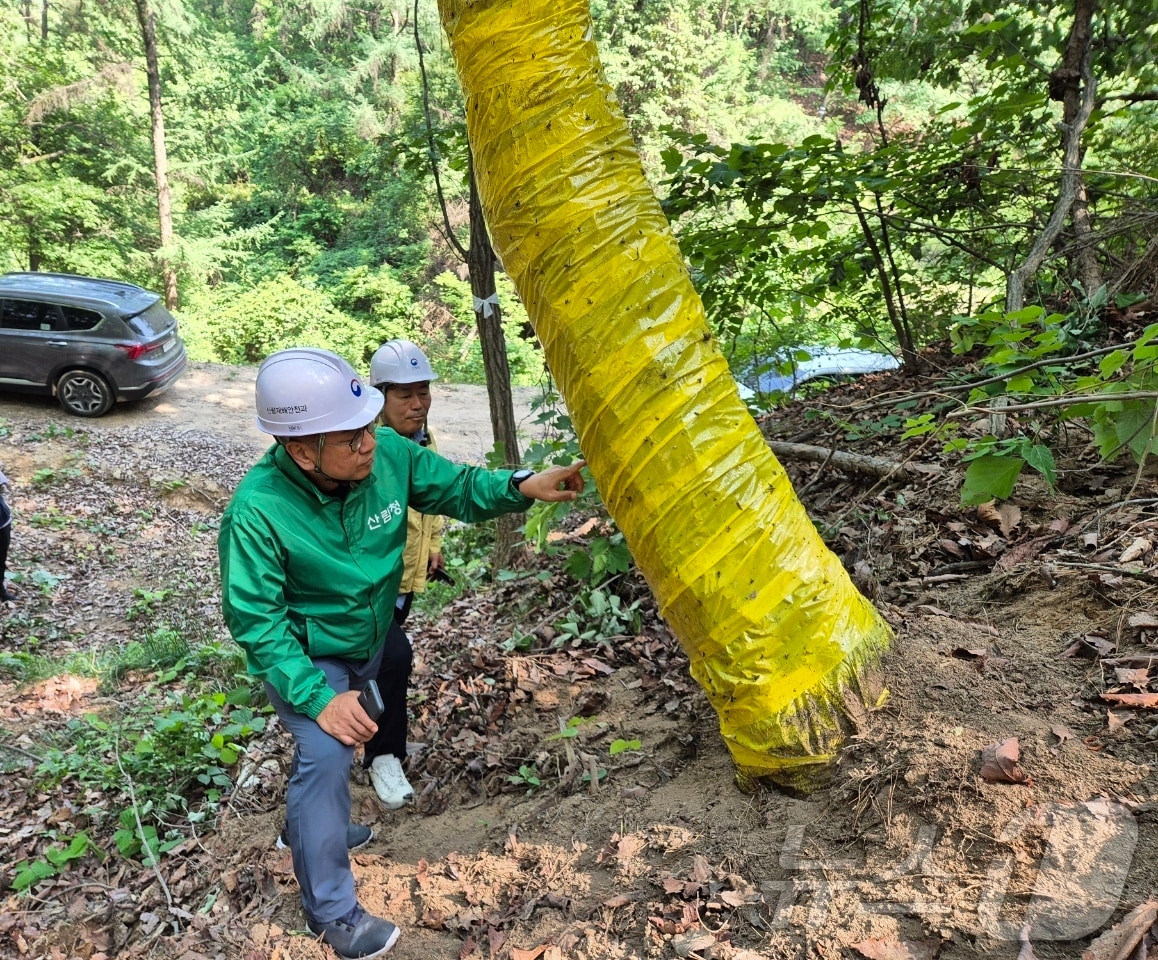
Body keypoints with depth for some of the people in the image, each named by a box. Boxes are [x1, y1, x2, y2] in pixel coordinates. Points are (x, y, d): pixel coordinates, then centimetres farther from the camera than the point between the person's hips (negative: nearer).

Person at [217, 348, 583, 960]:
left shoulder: (388, 454, -24)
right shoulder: (257, 510, -35)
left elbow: (455, 488, -11)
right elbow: (255, 619, -28)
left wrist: (521, 487, -29)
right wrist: (318, 698, -32)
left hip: (370, 638, 6)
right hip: (306, 655, -5)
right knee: (326, 755, -19)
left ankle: (309, 827, 56)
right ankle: (332, 911, 5)